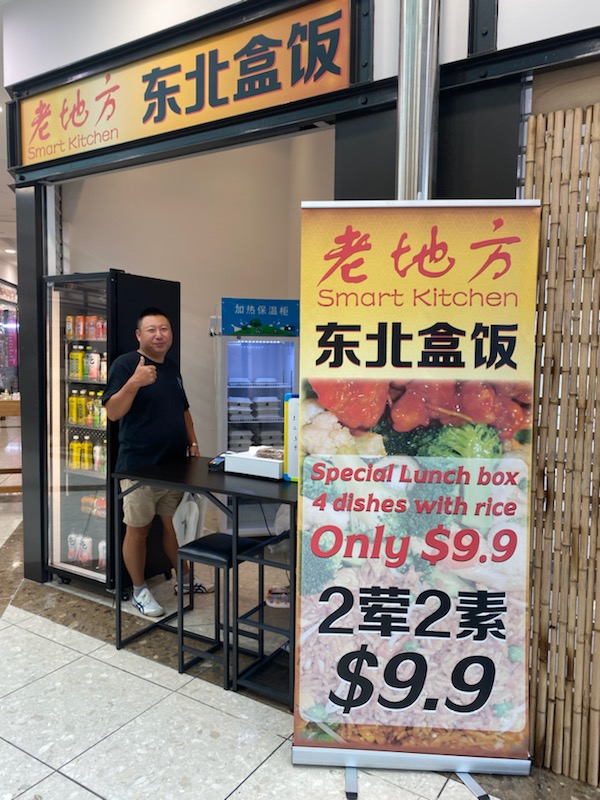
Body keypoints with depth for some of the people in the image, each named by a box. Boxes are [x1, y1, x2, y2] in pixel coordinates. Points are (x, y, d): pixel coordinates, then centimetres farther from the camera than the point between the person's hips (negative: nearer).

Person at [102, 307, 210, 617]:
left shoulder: (172, 367, 12)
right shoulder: (125, 364, -11)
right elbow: (113, 412, -20)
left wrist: (192, 442, 12)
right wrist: (134, 382, -34)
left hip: (174, 463, 7)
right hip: (139, 466, -6)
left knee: (175, 522, 18)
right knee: (138, 529, 7)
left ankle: (184, 578, 33)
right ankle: (139, 591, 23)